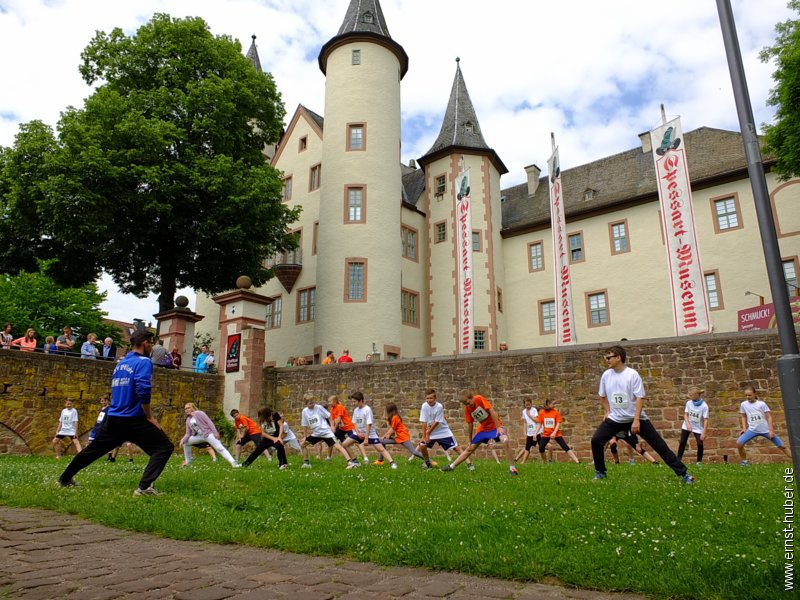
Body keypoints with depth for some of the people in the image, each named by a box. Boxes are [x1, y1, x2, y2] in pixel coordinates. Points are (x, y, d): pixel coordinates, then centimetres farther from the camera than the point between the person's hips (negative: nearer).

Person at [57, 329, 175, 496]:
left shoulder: (120, 363, 15)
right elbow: (143, 391, -22)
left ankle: (64, 479, 41)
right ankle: (144, 487, -17)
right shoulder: (143, 361, -11)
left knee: (93, 449, 27)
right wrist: (150, 417, -14)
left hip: (113, 418, 8)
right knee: (165, 447, -6)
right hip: (134, 420, -8)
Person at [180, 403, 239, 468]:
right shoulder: (188, 420, 12)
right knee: (186, 442, 7)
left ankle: (233, 463, -30)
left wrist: (215, 432, -21)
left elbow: (209, 422, -14)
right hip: (199, 436, 7)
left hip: (208, 434, -7)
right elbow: (188, 433, 12)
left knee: (220, 448, -18)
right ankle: (187, 462, 19)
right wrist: (182, 440, -7)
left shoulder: (198, 413, -8)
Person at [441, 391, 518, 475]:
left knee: (505, 441, -33)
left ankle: (512, 468, -22)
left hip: (495, 425, -5)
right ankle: (451, 466, 20)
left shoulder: (479, 399, -23)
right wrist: (470, 440, 7)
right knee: (470, 448, 9)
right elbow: (470, 424, 2)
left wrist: (498, 427, -25)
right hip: (483, 428, 5)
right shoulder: (467, 409, -7)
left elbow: (492, 411, -23)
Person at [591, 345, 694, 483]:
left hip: (636, 418, -4)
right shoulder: (606, 375, -2)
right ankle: (600, 472, 8)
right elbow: (602, 396, 16)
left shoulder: (632, 374, -16)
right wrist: (607, 412, 11)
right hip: (615, 419, 4)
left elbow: (640, 398, -16)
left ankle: (683, 473, 7)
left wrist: (636, 420, -21)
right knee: (596, 440, -9)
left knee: (658, 444, -3)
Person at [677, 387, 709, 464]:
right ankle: (678, 459, 8)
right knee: (682, 442, 0)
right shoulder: (689, 403, -7)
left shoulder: (704, 406, -17)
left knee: (700, 444, -10)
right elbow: (685, 414, 1)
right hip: (687, 426, 3)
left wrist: (703, 433, -20)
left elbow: (705, 420, -16)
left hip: (698, 428, -2)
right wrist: (688, 424, -15)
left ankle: (699, 461, 9)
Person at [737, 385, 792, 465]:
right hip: (752, 430, 1)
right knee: (739, 443, -18)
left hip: (766, 430, -1)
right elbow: (743, 417, 13)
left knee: (781, 446, 3)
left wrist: (771, 430, -9)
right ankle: (744, 461, 0)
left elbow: (769, 417, -4)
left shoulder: (762, 404, -6)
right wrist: (744, 428, 2)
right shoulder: (743, 404, 0)